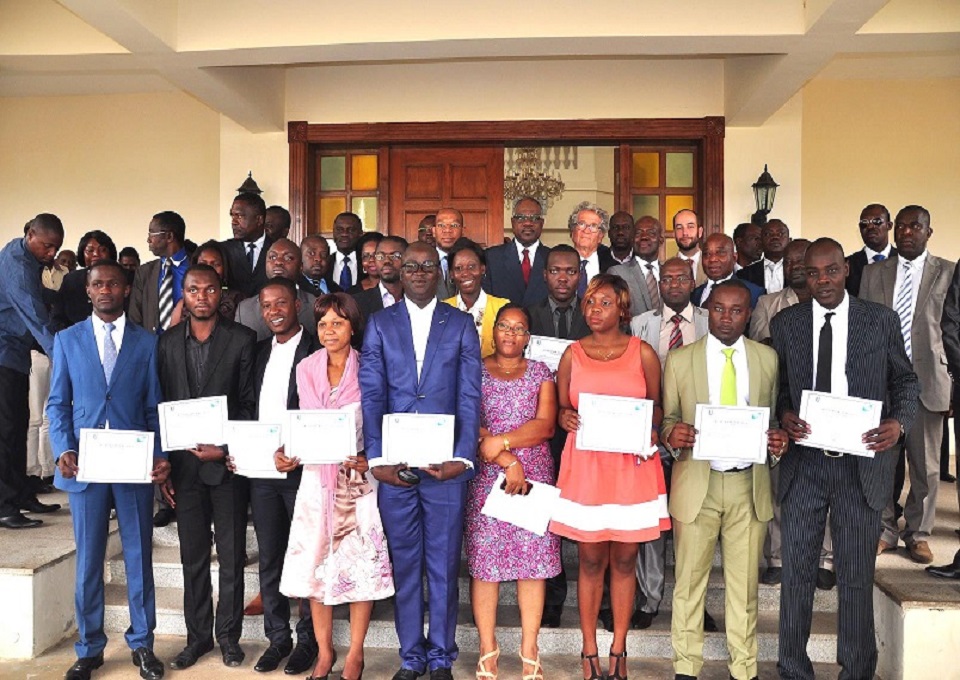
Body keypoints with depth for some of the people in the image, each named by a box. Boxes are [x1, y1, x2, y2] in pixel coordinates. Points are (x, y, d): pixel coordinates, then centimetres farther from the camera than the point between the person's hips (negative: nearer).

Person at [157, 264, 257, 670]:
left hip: (227, 462, -2)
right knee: (193, 557, 11)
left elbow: (249, 404, -3)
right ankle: (198, 636, 24)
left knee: (232, 556, 6)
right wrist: (163, 465, 3)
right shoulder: (167, 343, 6)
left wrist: (227, 450, -12)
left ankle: (228, 635, 21)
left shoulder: (242, 340, -3)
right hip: (184, 465, 3)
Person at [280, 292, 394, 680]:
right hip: (317, 476, 3)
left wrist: (368, 460, -19)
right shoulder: (306, 369, 5)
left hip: (358, 477, -3)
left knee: (361, 564, 1)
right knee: (315, 562, 6)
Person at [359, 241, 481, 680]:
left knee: (444, 565, 6)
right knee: (404, 564, 9)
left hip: (446, 463, -1)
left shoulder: (461, 324, 6)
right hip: (394, 465, 1)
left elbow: (470, 397, 0)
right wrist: (376, 458, -9)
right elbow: (371, 394, 1)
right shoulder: (380, 324, 8)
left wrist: (463, 457, -11)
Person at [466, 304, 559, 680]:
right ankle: (487, 649, 13)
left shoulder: (540, 373, 10)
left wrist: (501, 441, -14)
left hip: (534, 478, 1)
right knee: (483, 560, 0)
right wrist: (507, 460, -13)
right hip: (484, 478, -1)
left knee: (534, 562, 1)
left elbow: (545, 425, -2)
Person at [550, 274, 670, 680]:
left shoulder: (643, 353, 3)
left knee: (624, 559, 8)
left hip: (632, 466, 0)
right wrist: (566, 417, -11)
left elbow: (656, 405, 10)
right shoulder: (573, 354, 6)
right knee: (591, 560, 6)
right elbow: (561, 408, 11)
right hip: (584, 466, 0)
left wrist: (651, 430, -10)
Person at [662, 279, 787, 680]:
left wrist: (779, 438, -10)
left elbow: (774, 416, 11)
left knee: (745, 582, 9)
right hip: (697, 482, -1)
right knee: (690, 579, 7)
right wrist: (672, 432, -17)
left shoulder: (768, 358, 7)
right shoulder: (679, 359, 3)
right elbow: (667, 416, 5)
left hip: (750, 484, 1)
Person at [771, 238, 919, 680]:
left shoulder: (881, 320, 1)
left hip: (862, 463, -1)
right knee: (797, 572, 8)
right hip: (803, 461, 1)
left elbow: (905, 379, 7)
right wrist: (784, 414, -11)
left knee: (856, 575, 9)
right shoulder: (785, 324, 4)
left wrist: (899, 421, -11)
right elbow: (777, 385, 9)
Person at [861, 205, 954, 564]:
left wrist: (953, 384, -4)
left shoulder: (948, 273, 2)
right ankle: (885, 530, 23)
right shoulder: (873, 272, 9)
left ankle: (918, 533, 24)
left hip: (926, 382, -1)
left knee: (926, 465, 8)